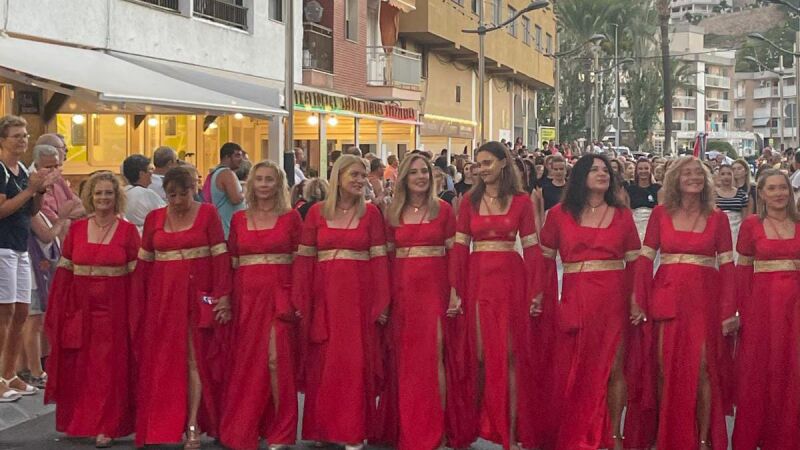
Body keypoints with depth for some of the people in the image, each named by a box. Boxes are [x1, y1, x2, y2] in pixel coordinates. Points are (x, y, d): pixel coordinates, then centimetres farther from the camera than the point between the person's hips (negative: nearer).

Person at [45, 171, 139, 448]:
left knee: (109, 366, -1)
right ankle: (78, 421, 23)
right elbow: (64, 270, 6)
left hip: (114, 308, -2)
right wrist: (60, 309, 0)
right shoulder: (76, 229, 6)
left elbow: (136, 273, -3)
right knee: (78, 366, 8)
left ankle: (106, 427, 5)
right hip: (80, 307, 3)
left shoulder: (128, 231, 0)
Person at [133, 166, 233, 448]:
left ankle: (193, 426, 1)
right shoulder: (154, 218, 8)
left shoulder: (207, 213, -1)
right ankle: (163, 426, 13)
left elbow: (221, 255, -5)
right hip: (163, 296, 3)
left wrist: (223, 295, -12)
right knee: (162, 361, 5)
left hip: (198, 295, -3)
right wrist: (138, 306, 8)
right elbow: (143, 263, 10)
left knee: (195, 359, -3)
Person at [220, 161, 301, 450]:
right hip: (246, 296, 3)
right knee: (245, 364, 6)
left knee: (277, 360, -5)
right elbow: (230, 263, 11)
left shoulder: (291, 218, 3)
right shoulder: (238, 219, 10)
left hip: (279, 295, -3)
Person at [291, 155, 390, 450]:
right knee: (322, 362, 9)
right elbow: (304, 258, 2)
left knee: (354, 361, 0)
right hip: (323, 295, 1)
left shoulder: (370, 212, 2)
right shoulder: (317, 212, 3)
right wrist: (299, 301, -4)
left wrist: (381, 303, -7)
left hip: (359, 295, -1)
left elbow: (379, 258, -1)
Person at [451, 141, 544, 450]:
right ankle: (476, 422, 19)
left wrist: (536, 291, -6)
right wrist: (456, 290, -6)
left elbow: (531, 247, 0)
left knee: (509, 355, 0)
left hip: (511, 280, -1)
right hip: (477, 279, 1)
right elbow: (460, 247, 2)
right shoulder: (470, 201, 5)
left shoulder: (521, 201, 1)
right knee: (478, 354, 6)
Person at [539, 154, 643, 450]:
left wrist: (636, 302, -7)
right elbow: (546, 259, 4)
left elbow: (634, 262, 5)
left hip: (613, 299, 0)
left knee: (613, 368, 0)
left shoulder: (622, 215, 7)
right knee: (574, 370, 6)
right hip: (574, 300, 0)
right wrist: (550, 301, -5)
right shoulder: (559, 214, 4)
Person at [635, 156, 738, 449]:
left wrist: (729, 312, -6)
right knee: (666, 368, 4)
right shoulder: (660, 214, 4)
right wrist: (641, 302, -8)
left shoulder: (717, 218, 4)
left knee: (703, 367, -4)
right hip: (668, 298, 0)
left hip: (704, 299, 0)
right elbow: (645, 258, 1)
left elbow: (727, 266, 2)